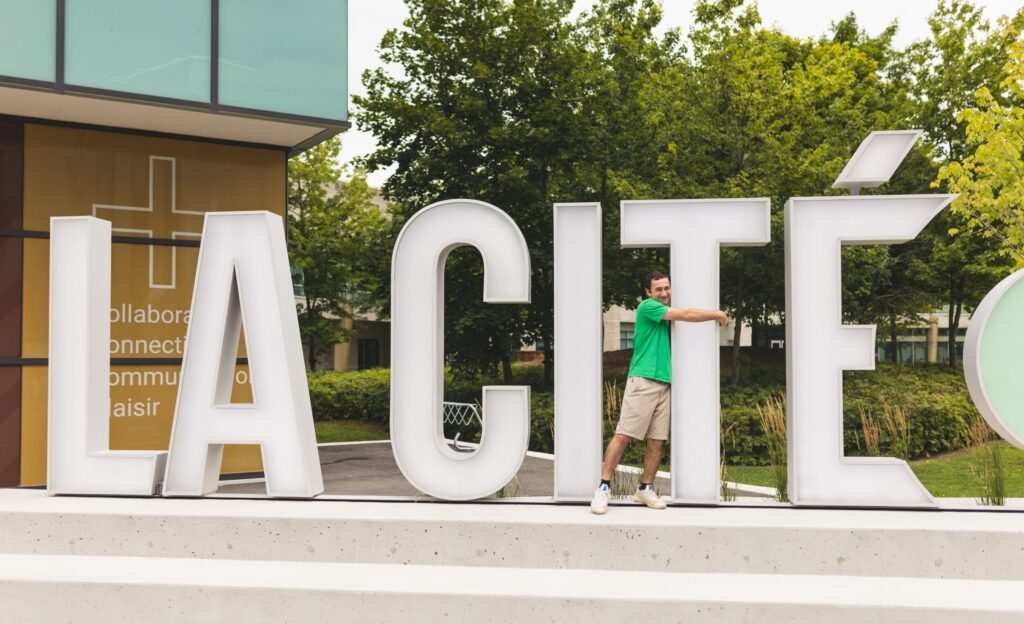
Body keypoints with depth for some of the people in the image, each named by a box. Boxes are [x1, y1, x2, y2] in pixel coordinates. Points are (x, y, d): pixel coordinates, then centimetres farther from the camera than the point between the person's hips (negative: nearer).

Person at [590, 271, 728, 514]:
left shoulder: (664, 316, 21)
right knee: (623, 436, -9)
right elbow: (686, 315, -8)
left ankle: (645, 489, 17)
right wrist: (718, 314, 2)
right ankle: (603, 488, -7)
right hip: (642, 381, -8)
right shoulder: (647, 306, -4)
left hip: (664, 383, 8)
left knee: (657, 442, 7)